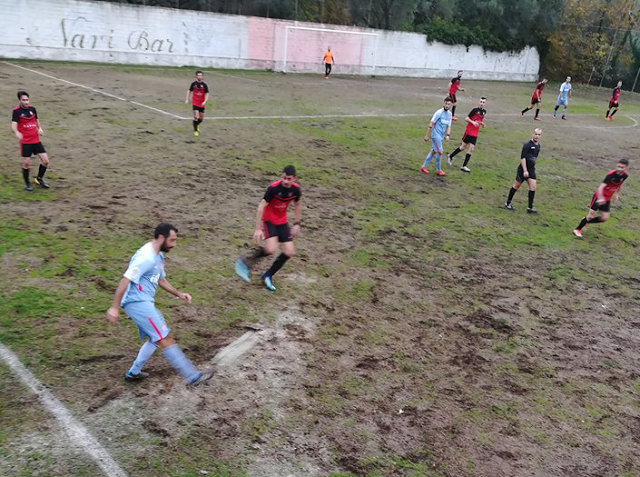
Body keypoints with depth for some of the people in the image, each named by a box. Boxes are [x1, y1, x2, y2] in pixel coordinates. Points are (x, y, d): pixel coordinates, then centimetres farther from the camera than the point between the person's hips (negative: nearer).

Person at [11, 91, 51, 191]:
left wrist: (40, 128, 5)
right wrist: (17, 132, -42)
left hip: (36, 140, 5)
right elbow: (13, 125, -21)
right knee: (26, 163, -2)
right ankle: (27, 183, 19)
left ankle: (39, 179, 24)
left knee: (45, 161, 1)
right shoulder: (16, 111, -10)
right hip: (25, 142, -5)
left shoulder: (32, 108, 5)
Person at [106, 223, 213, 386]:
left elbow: (161, 280, 25)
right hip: (137, 302, -11)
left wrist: (179, 294, 16)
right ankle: (193, 376, -14)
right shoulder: (146, 257, -19)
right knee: (165, 338, -13)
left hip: (144, 302, 11)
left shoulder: (158, 255, 13)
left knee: (156, 339, 21)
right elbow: (125, 281, -22)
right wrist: (114, 307, -23)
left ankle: (133, 372, 31)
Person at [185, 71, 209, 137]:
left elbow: (207, 94, -7)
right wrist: (187, 99, 6)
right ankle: (195, 131, -2)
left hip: (202, 103, 2)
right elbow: (189, 91, 11)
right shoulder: (193, 84, -2)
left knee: (201, 118, 10)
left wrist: (205, 101, -22)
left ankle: (197, 125, 43)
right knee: (196, 117, -14)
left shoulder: (204, 85, -5)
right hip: (195, 103, -2)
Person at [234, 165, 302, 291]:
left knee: (289, 252, -2)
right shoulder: (273, 188, -25)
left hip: (282, 222, 6)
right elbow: (261, 206, -25)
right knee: (271, 249, -27)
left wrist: (297, 224, 8)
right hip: (269, 220, -6)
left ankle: (268, 276, 17)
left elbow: (297, 205, 11)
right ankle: (246, 262, -2)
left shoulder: (296, 189, -9)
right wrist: (258, 229, -28)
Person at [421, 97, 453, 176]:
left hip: (441, 136, 8)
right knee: (440, 152, -8)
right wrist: (427, 135, -14)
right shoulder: (439, 112, -14)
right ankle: (438, 170, 6)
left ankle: (424, 167, 20)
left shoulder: (449, 114, 8)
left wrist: (447, 135, -3)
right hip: (436, 135, -8)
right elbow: (431, 124, -13)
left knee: (434, 151, 11)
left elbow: (449, 126, 13)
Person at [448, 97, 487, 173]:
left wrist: (482, 124, 4)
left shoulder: (484, 112, 9)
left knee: (471, 149, 0)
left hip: (475, 134, 6)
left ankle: (464, 166, 5)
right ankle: (450, 156, 26)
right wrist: (473, 122, -25)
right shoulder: (475, 110, -11)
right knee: (463, 147, 3)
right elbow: (466, 118, -11)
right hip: (468, 132, -5)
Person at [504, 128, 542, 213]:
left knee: (533, 187, -3)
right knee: (516, 186, 4)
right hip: (523, 169, -6)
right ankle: (508, 203, 19)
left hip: (531, 170, 6)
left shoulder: (538, 145, 9)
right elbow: (523, 158, -20)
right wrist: (525, 170, -25)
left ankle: (530, 208, 0)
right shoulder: (527, 145, -14)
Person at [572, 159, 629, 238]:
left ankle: (586, 221, 24)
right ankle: (577, 229, 6)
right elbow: (601, 187, -33)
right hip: (600, 196, -6)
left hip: (607, 199, 6)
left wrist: (617, 194, 13)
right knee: (592, 214, -8)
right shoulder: (611, 174, -26)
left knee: (604, 218, 1)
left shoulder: (625, 175, -7)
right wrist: (600, 198, -47)